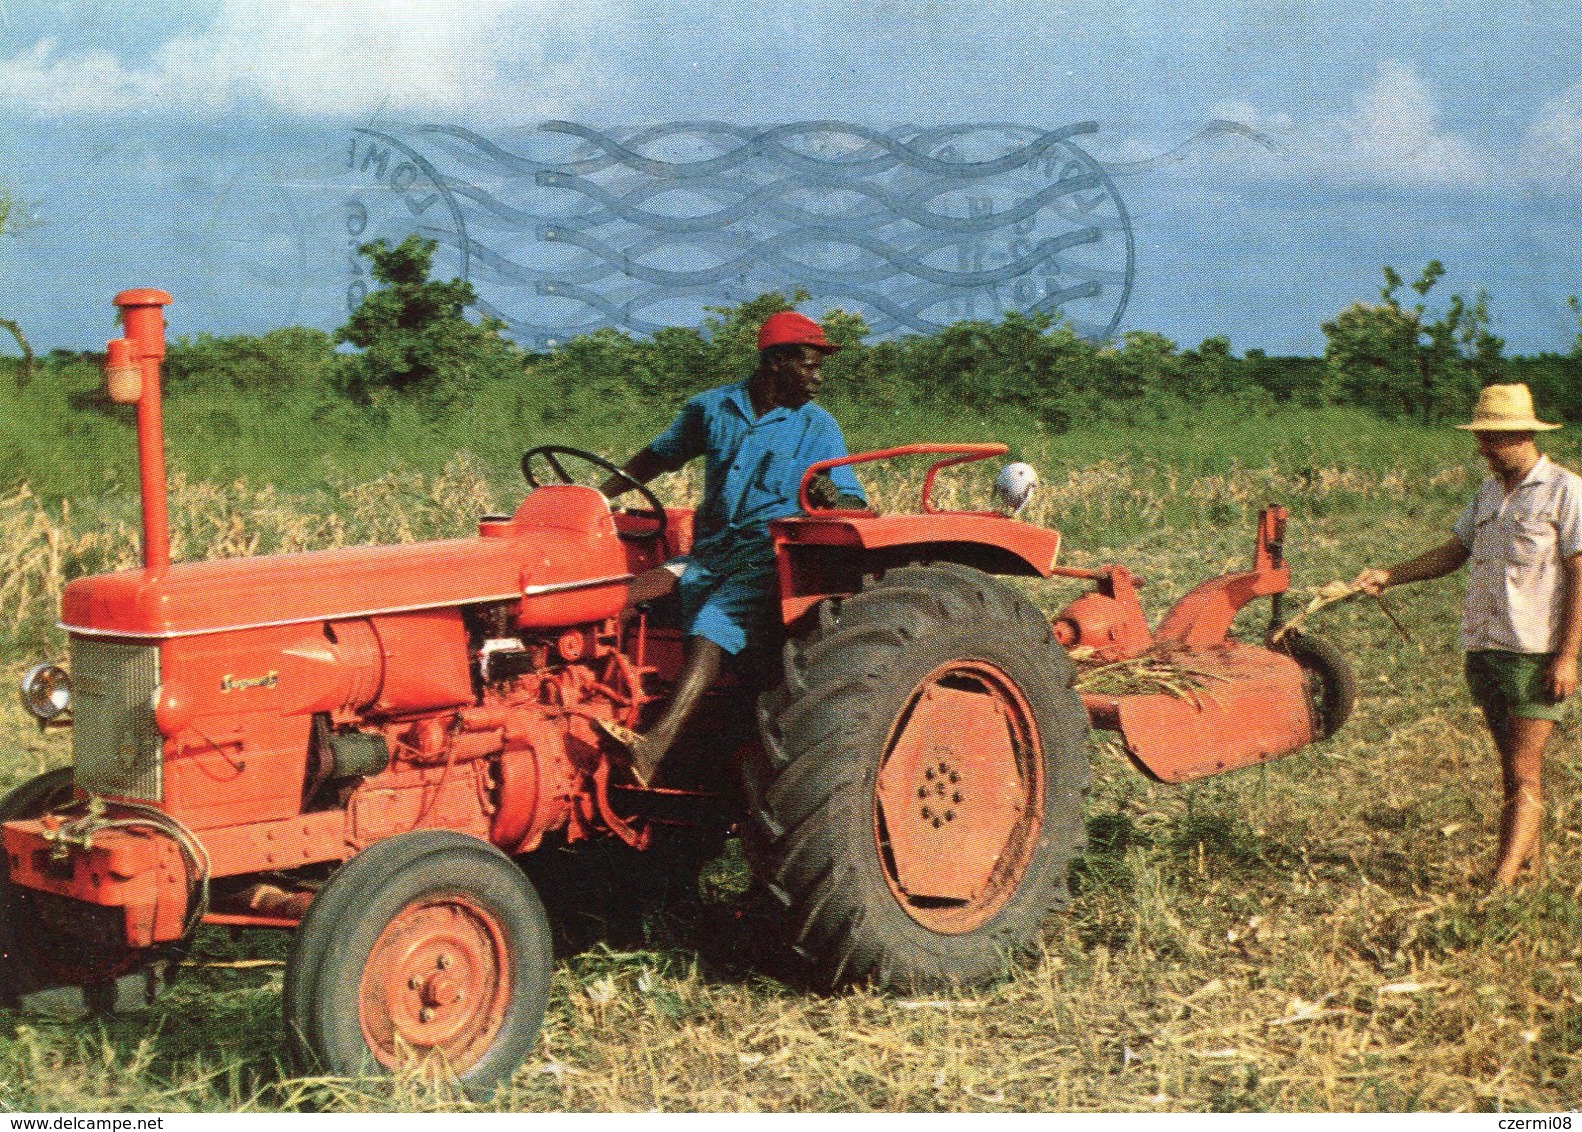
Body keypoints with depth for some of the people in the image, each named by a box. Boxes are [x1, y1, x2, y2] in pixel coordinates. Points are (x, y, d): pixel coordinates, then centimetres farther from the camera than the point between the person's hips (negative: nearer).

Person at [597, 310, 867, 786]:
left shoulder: (818, 428, 3)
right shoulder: (712, 408, 11)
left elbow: (857, 509, -3)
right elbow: (657, 456, 25)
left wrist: (831, 498, -27)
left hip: (771, 557, -5)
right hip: (708, 554, 5)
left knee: (716, 619, -33)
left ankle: (657, 745, -49)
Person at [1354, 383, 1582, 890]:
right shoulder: (1488, 493, 14)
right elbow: (1454, 551, 22)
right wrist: (1388, 576, 9)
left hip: (1535, 652, -7)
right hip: (1483, 645, 7)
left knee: (1523, 773, -9)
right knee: (1514, 768, 13)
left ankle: (1501, 884, -13)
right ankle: (1525, 854, 22)